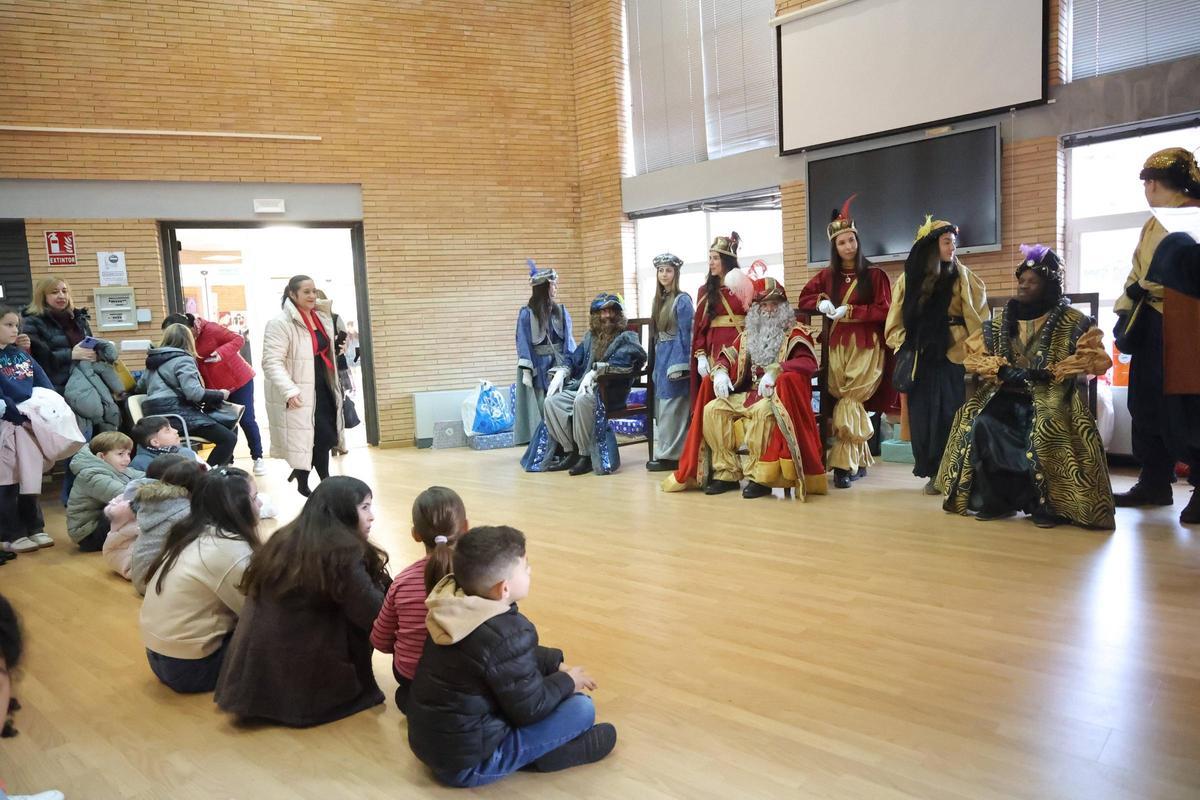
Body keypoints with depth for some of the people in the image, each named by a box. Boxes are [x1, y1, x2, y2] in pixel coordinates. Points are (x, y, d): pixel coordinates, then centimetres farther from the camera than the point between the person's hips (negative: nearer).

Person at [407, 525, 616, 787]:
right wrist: (568, 681, 0)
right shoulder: (508, 634, -28)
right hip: (468, 762, -9)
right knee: (581, 708, -7)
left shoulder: (455, 609, -1)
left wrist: (556, 665, 12)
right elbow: (530, 709, -16)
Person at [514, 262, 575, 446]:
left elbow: (568, 340, 4)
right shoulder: (527, 313, -4)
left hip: (559, 365, 3)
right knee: (541, 409, 0)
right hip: (538, 367, -3)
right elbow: (523, 343, -5)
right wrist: (526, 371, -12)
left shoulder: (561, 311, 6)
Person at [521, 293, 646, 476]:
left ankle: (586, 455, -25)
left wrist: (594, 372, -26)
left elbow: (622, 361, -17)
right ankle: (571, 451, -12)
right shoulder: (590, 337, 21)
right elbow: (573, 359, 21)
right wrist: (561, 373, 0)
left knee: (582, 401, -37)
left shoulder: (627, 337, 2)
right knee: (552, 401, -17)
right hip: (584, 389, 6)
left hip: (610, 391, -6)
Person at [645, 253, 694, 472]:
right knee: (662, 408, 11)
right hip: (661, 357, 8)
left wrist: (679, 366, -17)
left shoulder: (682, 300, -9)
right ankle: (664, 452, 17)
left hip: (675, 358, -8)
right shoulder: (659, 300, 14)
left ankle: (671, 456, 1)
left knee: (671, 408, -5)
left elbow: (686, 335, -12)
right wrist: (656, 360, 15)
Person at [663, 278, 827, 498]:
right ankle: (726, 473, -12)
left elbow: (808, 362, -18)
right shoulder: (748, 335, 18)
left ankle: (760, 477, -30)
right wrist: (720, 372, -7)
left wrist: (775, 371, -33)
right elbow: (726, 358, 18)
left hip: (778, 395, -6)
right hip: (749, 394, 6)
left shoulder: (795, 333, -2)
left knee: (763, 411, -39)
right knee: (712, 409, -15)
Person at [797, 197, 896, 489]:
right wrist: (821, 302, -6)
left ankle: (844, 464, -9)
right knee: (851, 405, -2)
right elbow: (803, 300, 15)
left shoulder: (875, 274, 2)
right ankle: (860, 461, 8)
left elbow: (884, 310, -5)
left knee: (849, 404, -12)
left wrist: (849, 311, -14)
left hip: (866, 347, -3)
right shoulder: (827, 275, 13)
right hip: (837, 346, 3)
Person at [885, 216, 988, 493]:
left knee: (952, 413, -4)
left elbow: (977, 317, -1)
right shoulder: (908, 278, 6)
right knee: (923, 414, 2)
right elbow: (896, 319, 11)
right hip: (920, 358, 2)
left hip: (953, 355, -2)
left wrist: (972, 348, -10)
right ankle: (933, 473, 11)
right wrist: (904, 346, 1)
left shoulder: (962, 277, 2)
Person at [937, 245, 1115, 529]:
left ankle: (1046, 503, -15)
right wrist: (1003, 370, -10)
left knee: (1044, 432, -35)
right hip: (1008, 394, 4)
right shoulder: (1001, 321, 14)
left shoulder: (1072, 322, 2)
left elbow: (1095, 359, -7)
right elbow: (975, 357, 11)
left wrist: (1048, 374, -17)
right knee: (981, 424, -27)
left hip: (1052, 396, -3)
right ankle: (996, 498, -14)